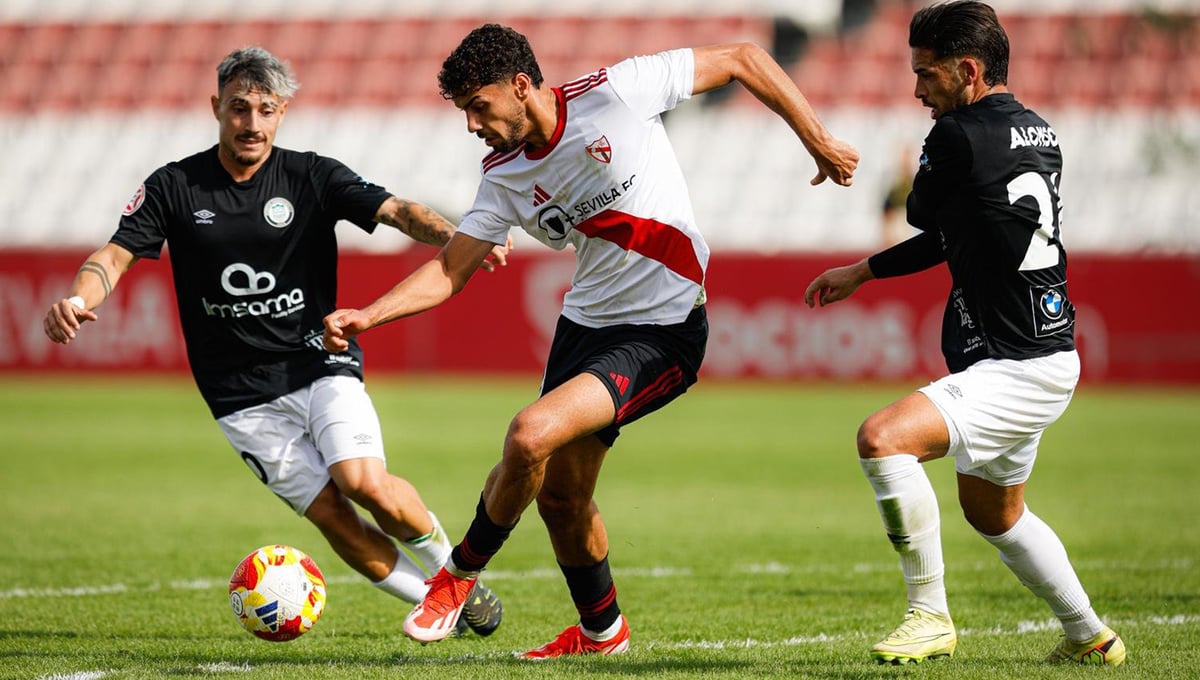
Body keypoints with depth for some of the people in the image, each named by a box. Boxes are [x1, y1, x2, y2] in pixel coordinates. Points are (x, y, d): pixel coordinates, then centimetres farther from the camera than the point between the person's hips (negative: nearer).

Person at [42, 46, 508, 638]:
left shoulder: (313, 177, -2)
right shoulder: (174, 187, 1)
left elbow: (395, 210, -12)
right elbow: (116, 255, -3)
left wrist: (454, 237, -33)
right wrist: (79, 299, -26)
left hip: (319, 364, -1)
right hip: (244, 396, 1)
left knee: (363, 481, -23)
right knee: (329, 514, -11)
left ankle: (453, 568, 4)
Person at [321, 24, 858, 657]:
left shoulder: (614, 93, -17)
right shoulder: (504, 176, 1)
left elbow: (743, 59, -10)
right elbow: (449, 271, 3)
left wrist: (817, 141, -9)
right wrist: (367, 315, -14)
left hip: (663, 335, -7)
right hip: (585, 321, 7)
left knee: (531, 436, -23)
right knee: (560, 495, 12)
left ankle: (462, 571, 2)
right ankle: (601, 630, 37)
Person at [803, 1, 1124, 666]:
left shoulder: (961, 135, -19)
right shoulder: (1037, 132, 9)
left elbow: (921, 213, 0)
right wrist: (861, 272, 24)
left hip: (1017, 372, -10)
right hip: (1042, 358, 10)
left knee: (882, 438, -24)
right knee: (994, 512, 28)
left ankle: (930, 616, -16)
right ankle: (1091, 638, 42)